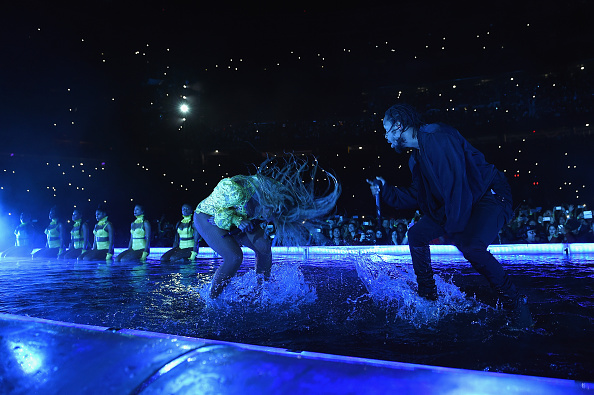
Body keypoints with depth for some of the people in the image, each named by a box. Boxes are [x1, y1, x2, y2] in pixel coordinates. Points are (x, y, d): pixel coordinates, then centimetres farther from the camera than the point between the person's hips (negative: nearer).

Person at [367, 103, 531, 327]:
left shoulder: (437, 138, -23)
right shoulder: (417, 156, 8)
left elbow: (456, 184, -29)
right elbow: (416, 197, 14)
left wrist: (454, 229, -26)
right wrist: (385, 190, 11)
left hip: (491, 197, -10)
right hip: (460, 204, 10)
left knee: (471, 246, -33)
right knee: (417, 234, 6)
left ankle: (516, 304, -11)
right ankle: (428, 298, 19)